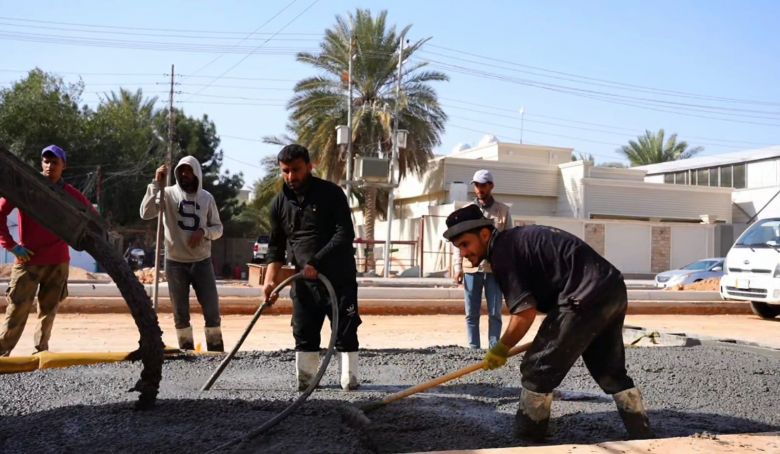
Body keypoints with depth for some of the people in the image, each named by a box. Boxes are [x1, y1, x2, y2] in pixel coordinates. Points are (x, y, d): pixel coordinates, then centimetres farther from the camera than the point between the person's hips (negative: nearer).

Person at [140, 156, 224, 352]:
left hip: (202, 262, 1)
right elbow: (146, 213, -17)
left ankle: (216, 351, 13)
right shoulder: (169, 194, -2)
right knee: (181, 313, 6)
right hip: (175, 263, -1)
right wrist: (156, 184, -21)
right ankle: (187, 350, 18)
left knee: (212, 310, 2)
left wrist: (203, 231, -13)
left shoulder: (206, 197, 4)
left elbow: (218, 228, 8)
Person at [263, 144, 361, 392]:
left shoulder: (331, 193, -8)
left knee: (345, 331, -1)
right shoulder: (280, 203, 5)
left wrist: (316, 262, -22)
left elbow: (345, 234, -15)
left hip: (339, 277, -4)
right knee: (304, 334, 6)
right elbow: (276, 244, 9)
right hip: (304, 281, 4)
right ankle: (305, 379, 16)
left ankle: (350, 379, 9)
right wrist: (271, 279, -4)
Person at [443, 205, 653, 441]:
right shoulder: (516, 238, 19)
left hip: (587, 298, -10)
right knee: (611, 371, 23)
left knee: (538, 370, 1)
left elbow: (525, 313, -16)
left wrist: (500, 349, -1)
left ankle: (526, 438, 12)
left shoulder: (501, 253, -11)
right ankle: (643, 435, 32)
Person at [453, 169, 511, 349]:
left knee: (495, 313, 3)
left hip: (495, 269, -1)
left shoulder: (503, 210, 4)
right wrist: (458, 267, 1)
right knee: (471, 314, 5)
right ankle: (473, 349, 12)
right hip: (471, 268, 2)